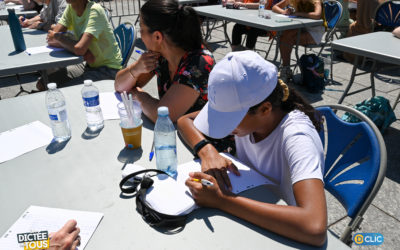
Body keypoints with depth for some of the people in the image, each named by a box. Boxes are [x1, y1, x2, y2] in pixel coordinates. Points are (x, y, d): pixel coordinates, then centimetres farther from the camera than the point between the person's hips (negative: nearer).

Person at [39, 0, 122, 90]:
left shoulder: (94, 10, -21)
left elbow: (79, 49, -33)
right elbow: (50, 39, -2)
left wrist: (58, 36, -13)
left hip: (109, 69, -7)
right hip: (90, 65, 8)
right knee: (42, 84, 3)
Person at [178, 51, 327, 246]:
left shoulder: (297, 138, -29)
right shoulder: (241, 109, -13)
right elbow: (185, 120, -3)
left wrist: (222, 200, -38)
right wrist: (207, 151, -22)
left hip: (281, 230, -4)